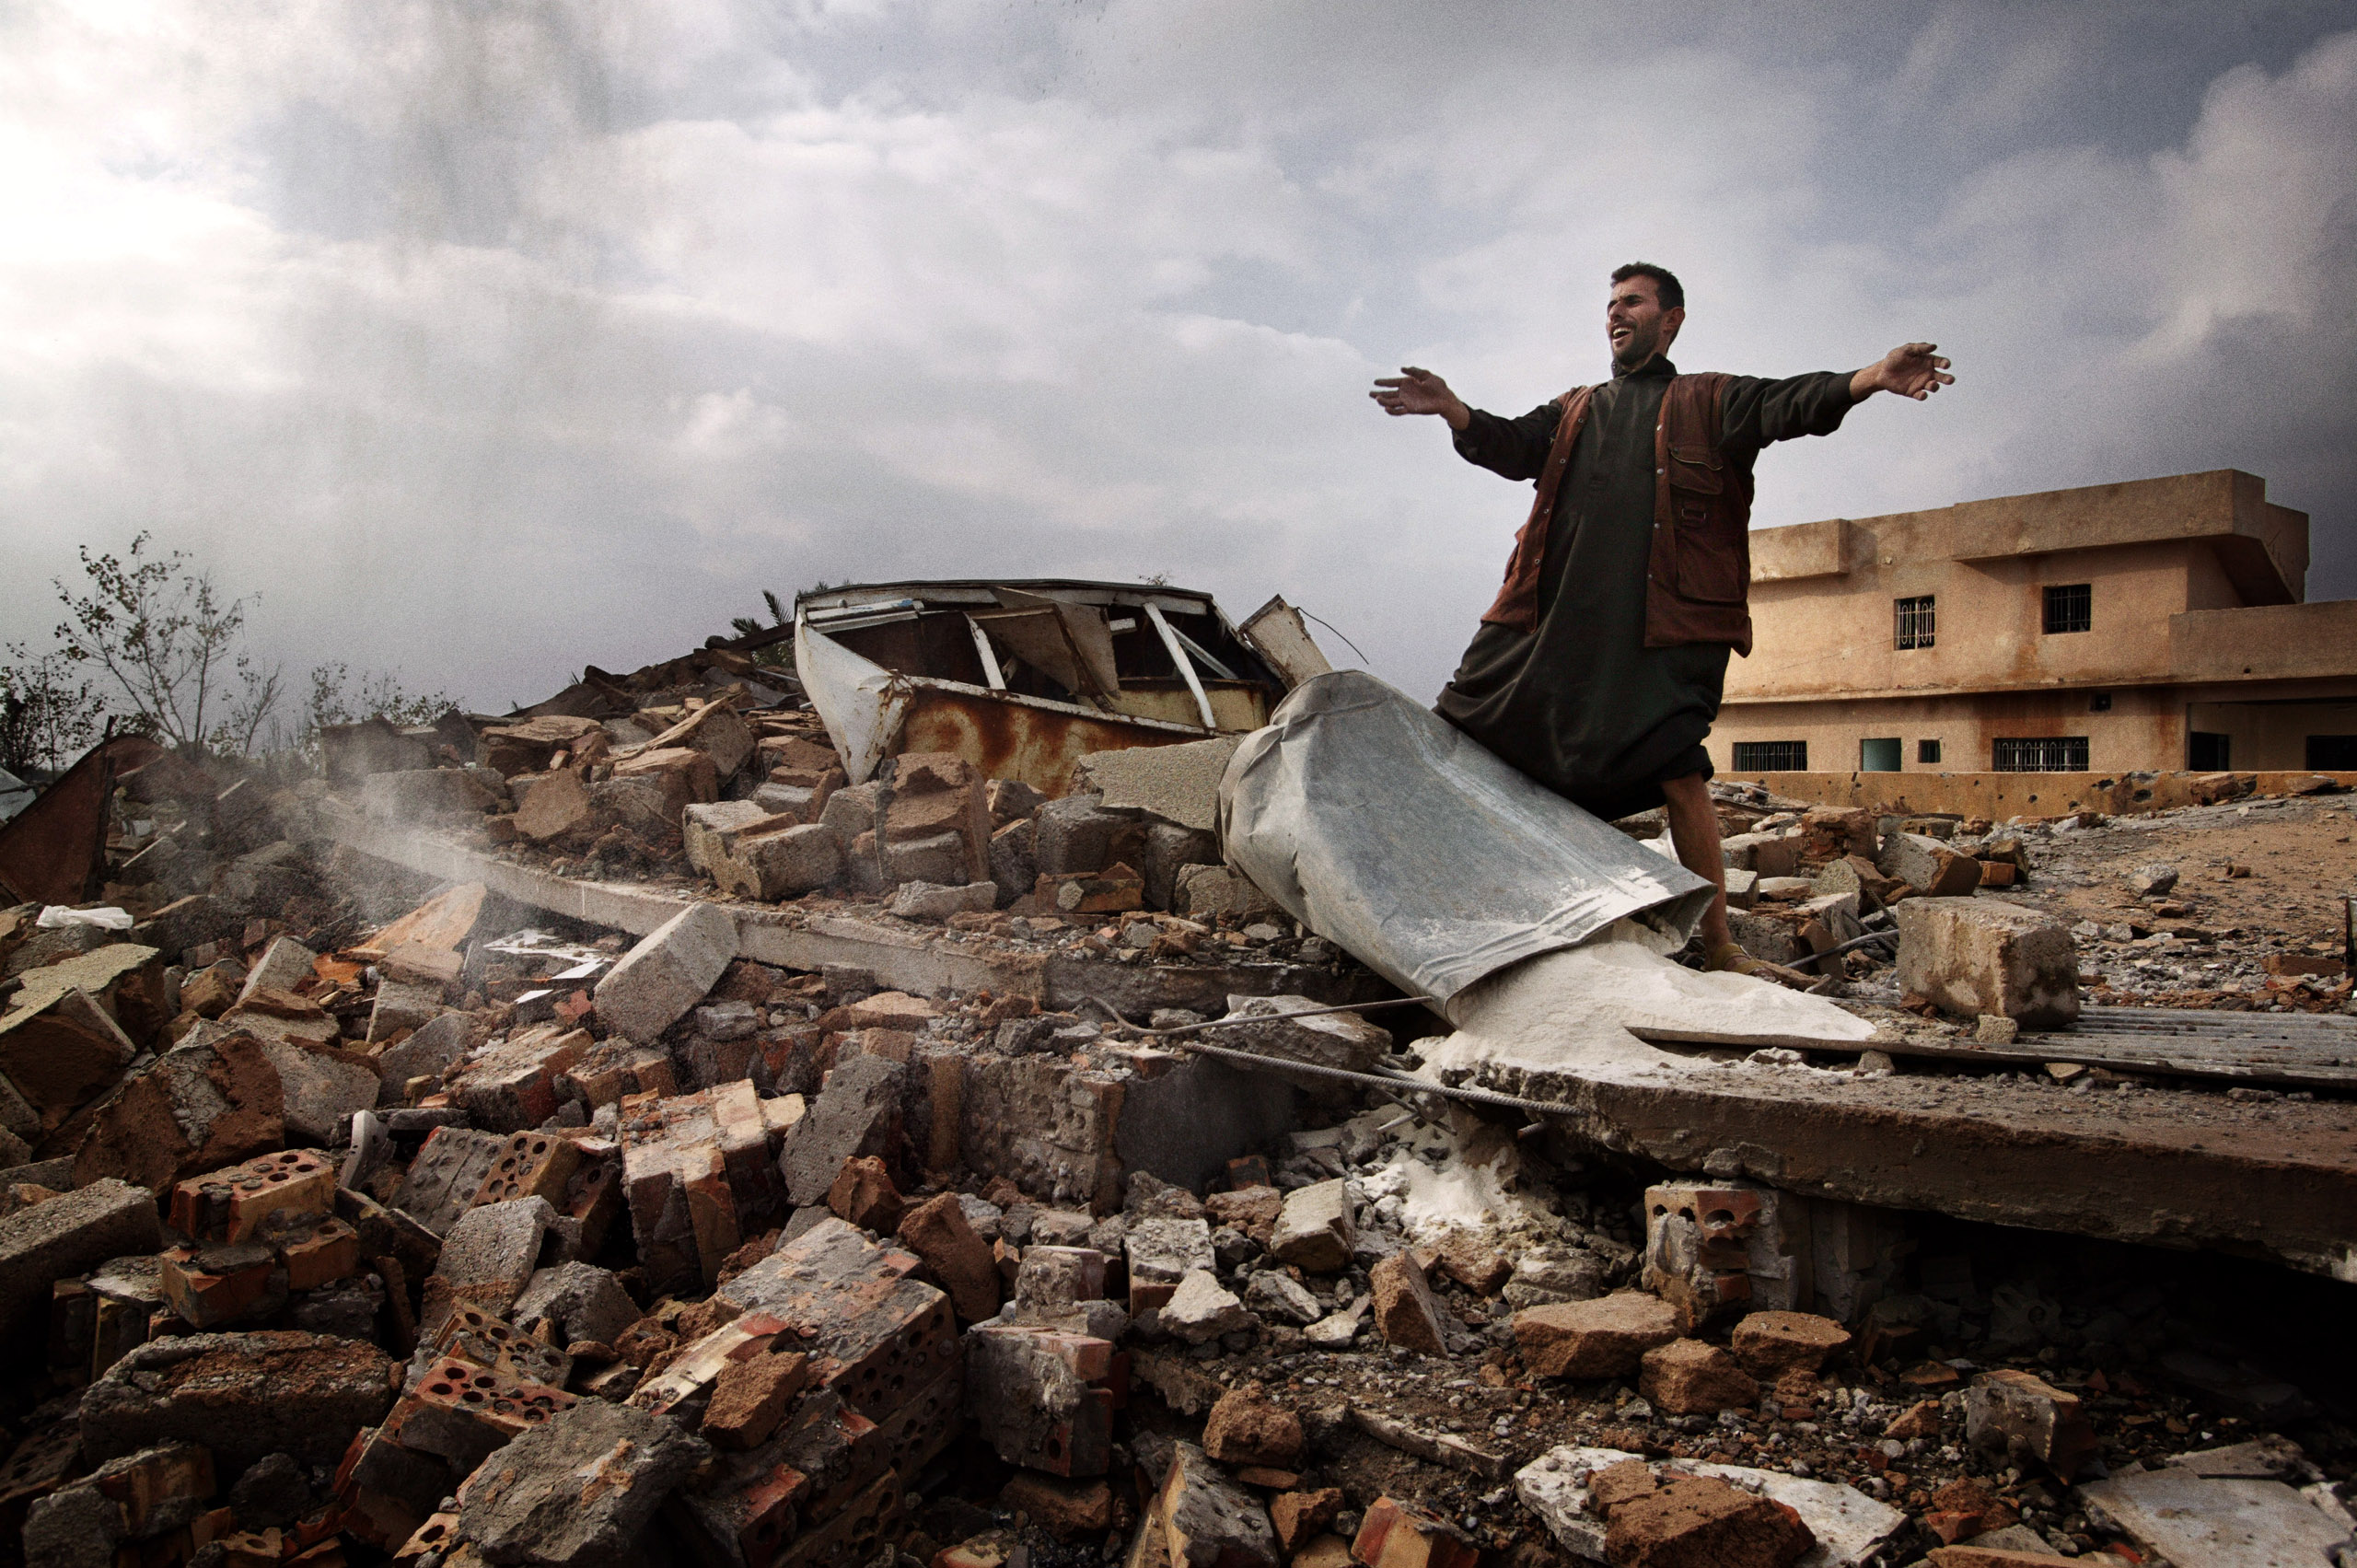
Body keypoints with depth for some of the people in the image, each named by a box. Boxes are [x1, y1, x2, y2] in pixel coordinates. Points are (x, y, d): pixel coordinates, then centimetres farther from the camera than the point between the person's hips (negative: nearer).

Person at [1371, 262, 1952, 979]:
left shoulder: (1710, 402, 14)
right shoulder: (1574, 411, 26)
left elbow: (1786, 405, -2)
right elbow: (1512, 447, 12)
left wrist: (1870, 378, -21)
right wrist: (1451, 409, -6)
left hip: (1659, 625, -4)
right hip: (1553, 615, 4)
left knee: (1679, 772, -9)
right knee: (1453, 734, 4)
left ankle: (1717, 944, 1)